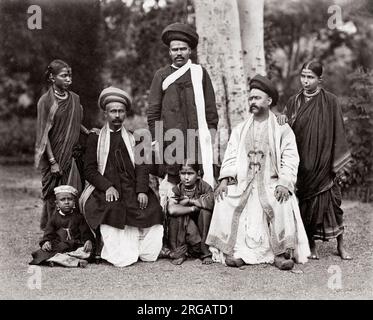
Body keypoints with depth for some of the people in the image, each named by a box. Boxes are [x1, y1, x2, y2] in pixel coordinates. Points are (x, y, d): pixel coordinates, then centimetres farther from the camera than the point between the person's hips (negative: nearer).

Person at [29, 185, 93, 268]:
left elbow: (86, 232, 5)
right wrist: (46, 242, -10)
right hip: (59, 245, 1)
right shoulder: (55, 217, 12)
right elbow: (48, 233, 11)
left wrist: (88, 241, -15)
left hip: (76, 245, 0)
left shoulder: (79, 216, 9)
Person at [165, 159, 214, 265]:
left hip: (202, 227, 1)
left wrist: (189, 200, -20)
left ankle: (205, 252, -14)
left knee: (205, 211, -26)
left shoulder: (204, 187, -8)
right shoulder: (177, 189, -9)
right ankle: (179, 252, -16)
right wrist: (193, 208, -26)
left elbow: (211, 202, -30)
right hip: (181, 229, -1)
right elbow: (171, 210, -29)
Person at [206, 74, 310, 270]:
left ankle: (281, 252, -21)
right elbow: (231, 156, 10)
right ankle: (233, 251, -16)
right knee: (225, 203, -23)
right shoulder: (240, 129, 18)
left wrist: (284, 183, -18)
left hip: (271, 183, -3)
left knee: (283, 205, -32)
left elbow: (290, 158, -2)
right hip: (243, 182, 3)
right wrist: (224, 179, -7)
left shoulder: (282, 129, 7)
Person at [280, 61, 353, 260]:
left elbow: (338, 133, -2)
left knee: (329, 200, 0)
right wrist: (283, 119, -17)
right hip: (301, 163, 3)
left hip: (323, 162, -2)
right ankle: (311, 245, 16)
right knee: (306, 202, 4)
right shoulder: (293, 102, 7)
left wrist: (340, 165, -6)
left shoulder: (330, 101, -1)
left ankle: (340, 245, 14)